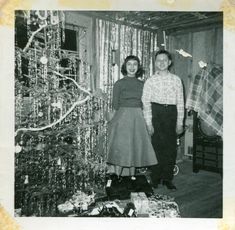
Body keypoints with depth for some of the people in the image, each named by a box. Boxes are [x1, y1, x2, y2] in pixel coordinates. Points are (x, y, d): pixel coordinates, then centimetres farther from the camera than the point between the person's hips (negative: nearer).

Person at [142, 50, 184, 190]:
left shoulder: (176, 80, 7)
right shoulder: (150, 81, 4)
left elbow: (180, 102, 6)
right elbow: (146, 103, 0)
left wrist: (180, 123, 2)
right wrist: (148, 123, -6)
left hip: (171, 113, 2)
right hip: (156, 112, -1)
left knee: (171, 148, 5)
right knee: (157, 146, 2)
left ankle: (167, 178, 19)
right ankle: (156, 178, 16)